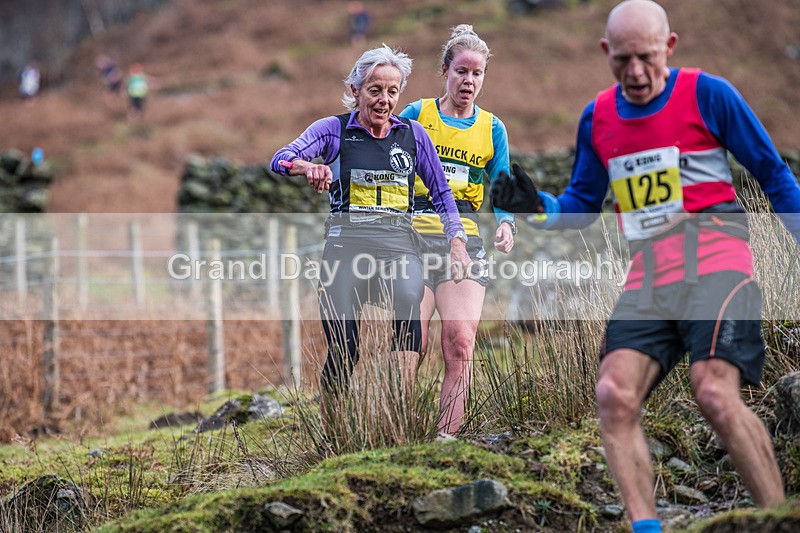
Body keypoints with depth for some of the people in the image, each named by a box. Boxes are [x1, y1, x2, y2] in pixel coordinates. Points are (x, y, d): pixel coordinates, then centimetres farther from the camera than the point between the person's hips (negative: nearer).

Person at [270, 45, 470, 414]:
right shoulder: (334, 130, 6)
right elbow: (281, 159, -9)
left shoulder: (413, 134, 13)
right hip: (346, 243, -1)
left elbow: (441, 192, 21)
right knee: (343, 351, -9)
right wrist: (308, 166, -32)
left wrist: (456, 239, 7)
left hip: (399, 244, 1)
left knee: (409, 301, -33)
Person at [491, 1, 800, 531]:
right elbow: (580, 208, 21)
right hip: (646, 277, 5)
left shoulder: (707, 94, 0)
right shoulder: (597, 117, 13)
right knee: (614, 393, -17)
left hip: (713, 262, -5)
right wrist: (537, 207, 1)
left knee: (715, 392, -23)